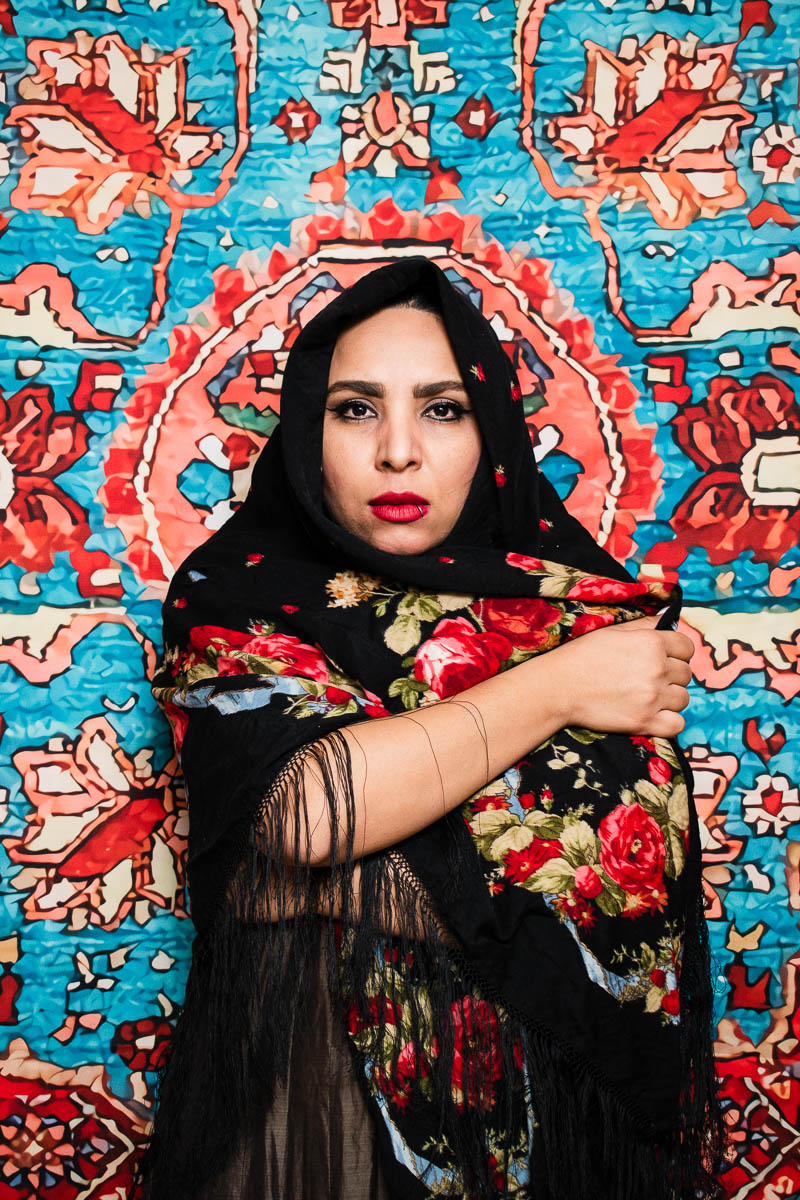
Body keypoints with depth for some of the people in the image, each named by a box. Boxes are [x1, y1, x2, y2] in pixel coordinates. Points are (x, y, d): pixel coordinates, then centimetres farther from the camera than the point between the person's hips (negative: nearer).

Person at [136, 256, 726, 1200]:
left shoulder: (592, 614, -2)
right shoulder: (232, 598, -1)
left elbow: (625, 884, -10)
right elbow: (293, 807, -17)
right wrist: (553, 689, -13)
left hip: (537, 1093, 1)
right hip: (291, 1080, 0)